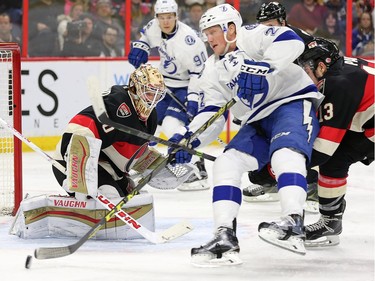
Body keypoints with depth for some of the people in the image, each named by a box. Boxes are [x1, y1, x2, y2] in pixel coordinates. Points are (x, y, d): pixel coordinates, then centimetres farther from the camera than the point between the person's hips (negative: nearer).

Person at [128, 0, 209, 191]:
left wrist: (193, 100, -29)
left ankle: (200, 173, -25)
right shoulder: (154, 28, -7)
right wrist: (139, 48, -1)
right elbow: (145, 37, 18)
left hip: (185, 87, -8)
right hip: (165, 85, 8)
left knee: (171, 125, -24)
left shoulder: (188, 40, -28)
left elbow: (199, 72, -24)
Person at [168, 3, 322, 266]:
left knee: (285, 152, -35)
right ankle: (225, 237, -16)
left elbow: (292, 41, -28)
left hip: (294, 102, -8)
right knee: (226, 163, -8)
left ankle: (293, 224, -52)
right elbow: (212, 114, 6)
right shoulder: (213, 72, 11)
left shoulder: (251, 37, -11)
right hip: (259, 121, 8)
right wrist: (188, 139, -10)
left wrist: (263, 67, -38)